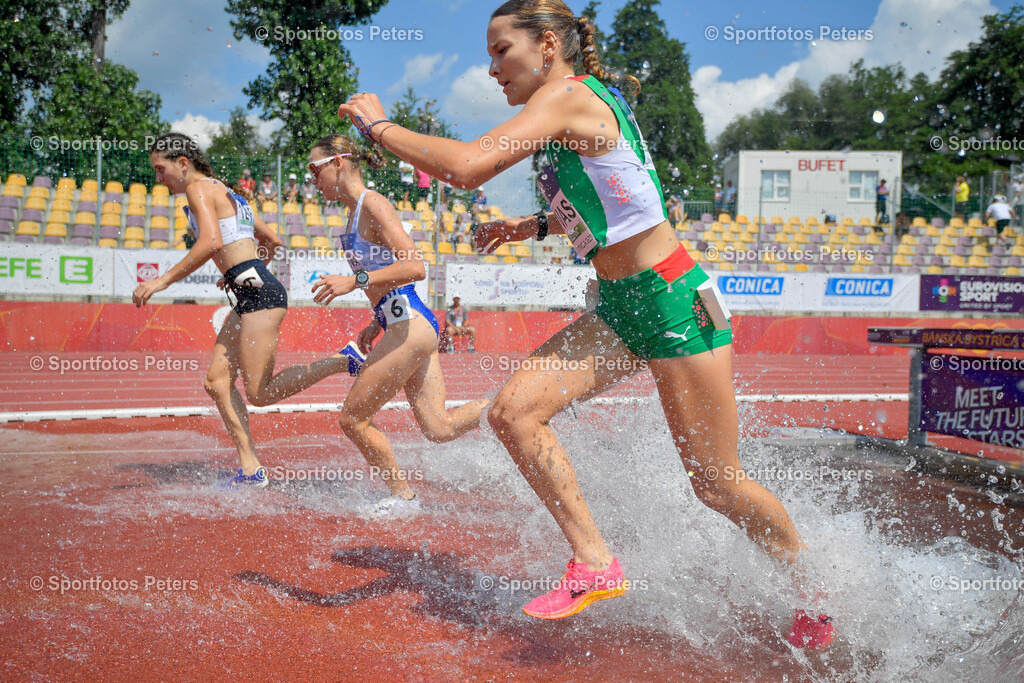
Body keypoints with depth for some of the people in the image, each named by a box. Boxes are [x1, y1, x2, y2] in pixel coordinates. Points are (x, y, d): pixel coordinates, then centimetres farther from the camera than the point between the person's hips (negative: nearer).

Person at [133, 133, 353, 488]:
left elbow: (212, 242, -22)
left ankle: (344, 361, -7)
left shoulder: (200, 188, -4)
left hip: (258, 293, -10)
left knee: (260, 394, -10)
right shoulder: (224, 193, 24)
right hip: (248, 297, 10)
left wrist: (163, 281, -18)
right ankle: (251, 469, 6)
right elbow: (272, 241, 29)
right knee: (216, 382, 7)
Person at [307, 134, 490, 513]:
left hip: (409, 325, -10)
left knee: (353, 418, 2)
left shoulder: (372, 204, -11)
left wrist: (354, 280, -24)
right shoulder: (357, 211, 19)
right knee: (440, 429, 8)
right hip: (407, 325, 10)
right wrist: (376, 324, 21)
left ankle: (402, 495, 15)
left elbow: (415, 267, -22)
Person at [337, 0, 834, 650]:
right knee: (514, 411, -6)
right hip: (620, 308, 9)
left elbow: (468, 167, -27)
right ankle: (596, 562, 3)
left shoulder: (567, 95, -15)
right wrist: (536, 225, 16)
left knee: (717, 482, 2)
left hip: (674, 301, -9)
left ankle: (819, 598, 26)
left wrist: (380, 124, -13)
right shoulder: (579, 103, 13)